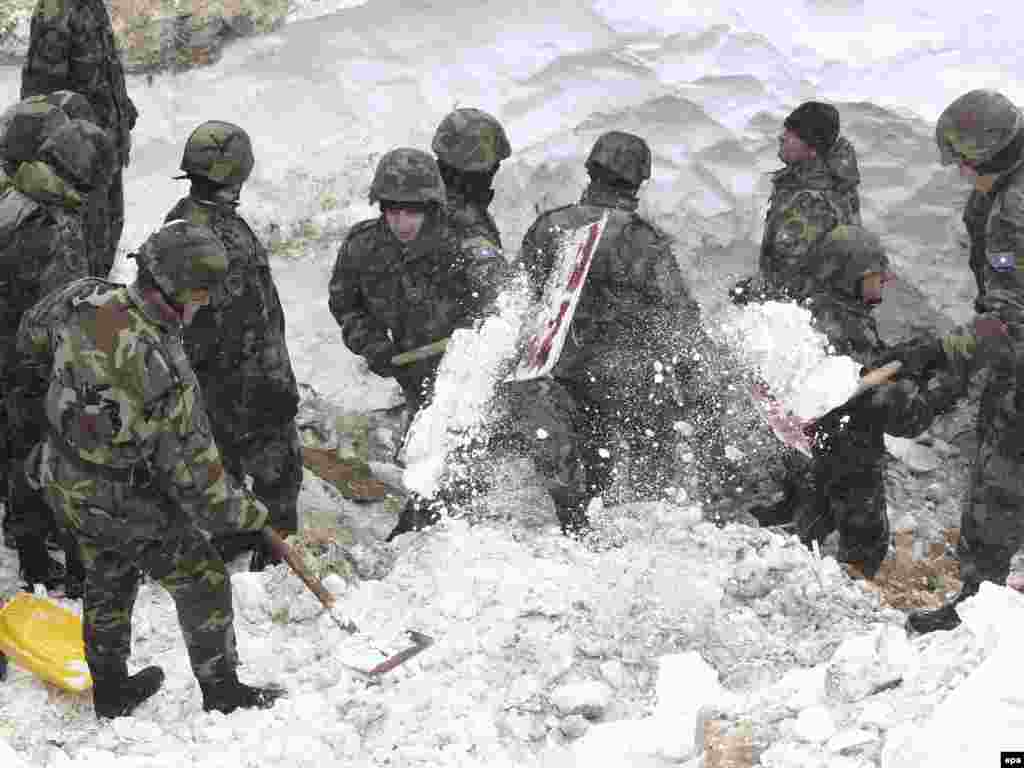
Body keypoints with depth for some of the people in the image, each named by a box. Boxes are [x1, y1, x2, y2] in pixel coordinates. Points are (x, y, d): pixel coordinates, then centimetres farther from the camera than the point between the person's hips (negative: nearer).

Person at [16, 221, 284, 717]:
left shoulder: (83, 299, -16)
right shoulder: (169, 374, -33)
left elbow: (32, 337, 8)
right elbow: (194, 471, -24)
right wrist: (244, 512, -6)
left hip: (62, 483, 7)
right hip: (126, 507, -7)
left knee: (107, 581, 29)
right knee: (203, 582, 14)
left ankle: (110, 687, 46)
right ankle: (222, 692, 29)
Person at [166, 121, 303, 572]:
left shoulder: (177, 220, 0)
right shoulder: (229, 238, -30)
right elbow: (251, 323, -27)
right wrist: (278, 384, -17)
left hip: (198, 372, 9)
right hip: (243, 380, -9)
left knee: (220, 457, 25)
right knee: (276, 468, 6)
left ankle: (222, 540, 39)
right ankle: (275, 559, 16)